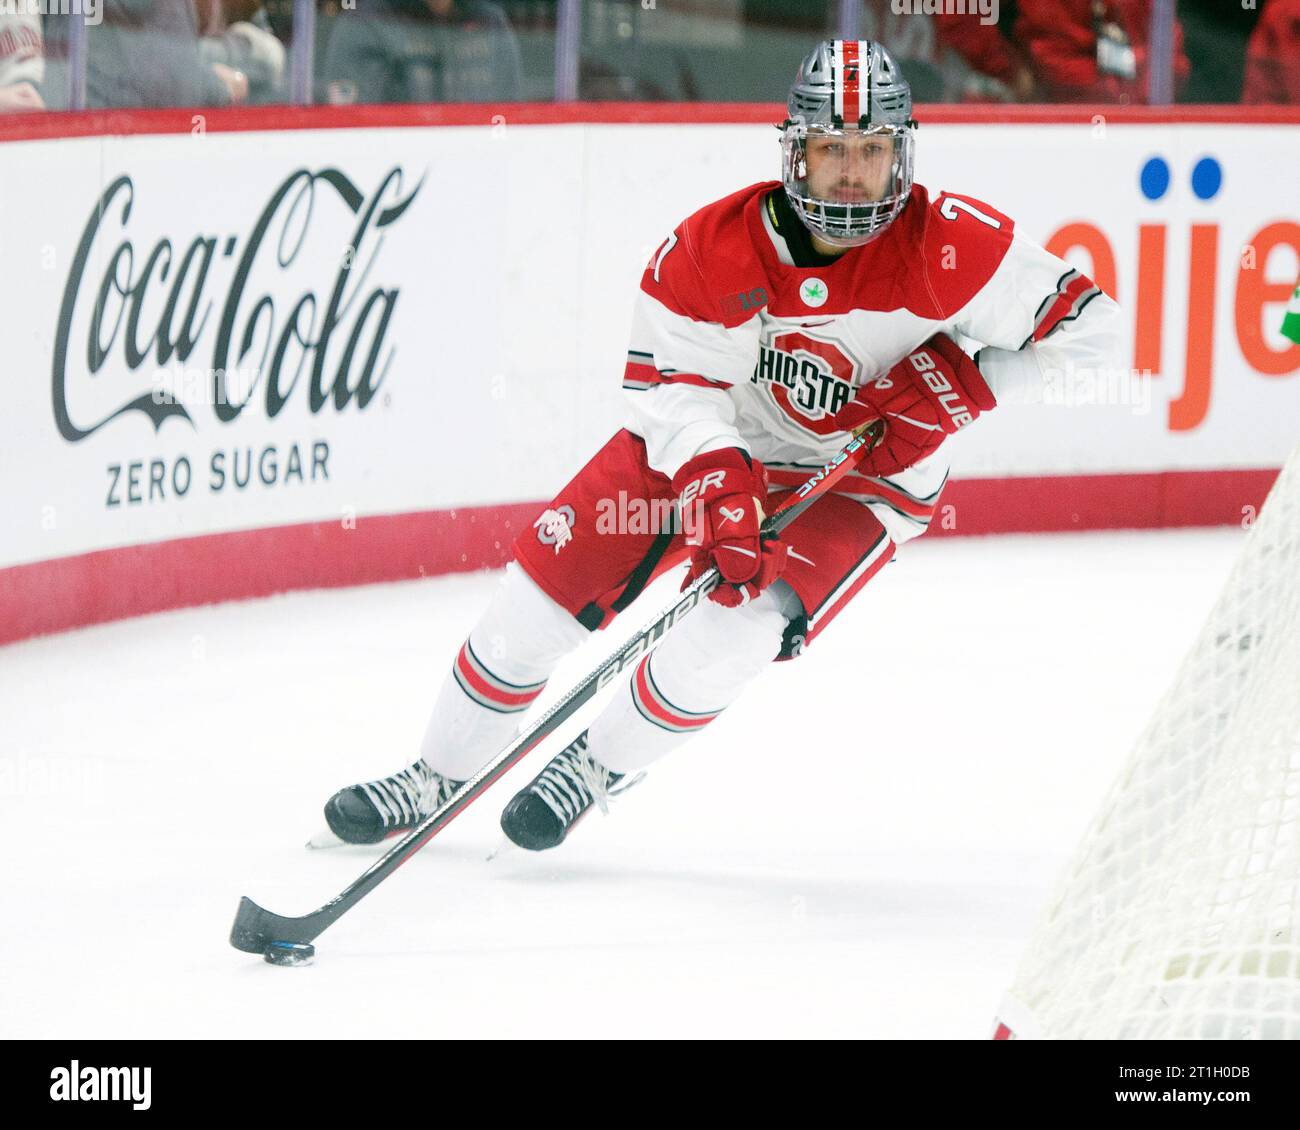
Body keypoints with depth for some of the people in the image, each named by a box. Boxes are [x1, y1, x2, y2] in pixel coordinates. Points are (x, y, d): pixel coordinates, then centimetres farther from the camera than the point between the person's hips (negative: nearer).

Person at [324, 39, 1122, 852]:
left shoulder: (951, 245, -24)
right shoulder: (714, 246, -22)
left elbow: (1091, 325, -18)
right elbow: (672, 383, -20)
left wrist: (970, 382, -28)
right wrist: (716, 480, -37)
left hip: (861, 477, -2)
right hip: (713, 439, 2)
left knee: (733, 629, -25)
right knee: (545, 589, -4)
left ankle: (599, 766, 2)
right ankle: (441, 777, 18)